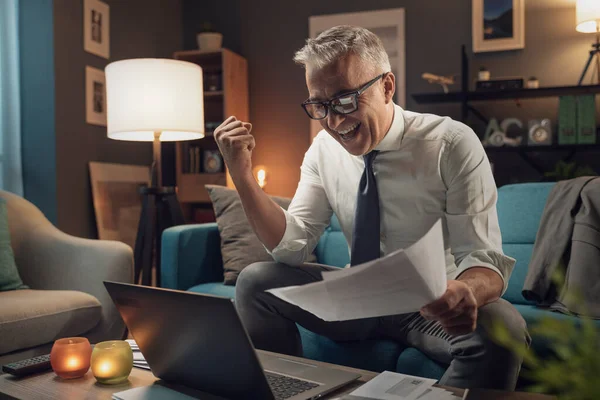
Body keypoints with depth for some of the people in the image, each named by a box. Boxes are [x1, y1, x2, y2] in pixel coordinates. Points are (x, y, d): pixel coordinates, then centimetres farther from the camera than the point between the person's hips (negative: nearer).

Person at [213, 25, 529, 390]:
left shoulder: (452, 145, -17)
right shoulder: (324, 149, -4)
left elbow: (484, 260, -19)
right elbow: (290, 247, -5)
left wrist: (465, 292, -44)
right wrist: (242, 175, -18)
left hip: (435, 307, -3)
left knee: (501, 327, -34)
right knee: (255, 281, -12)